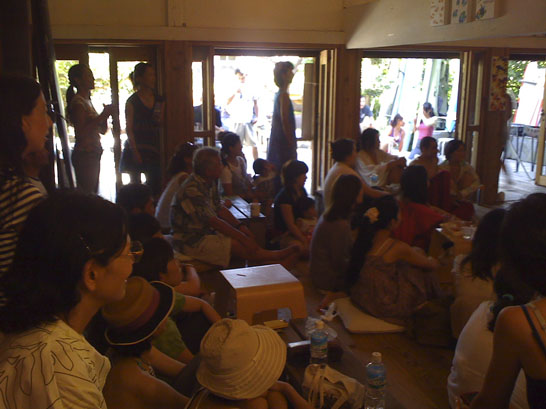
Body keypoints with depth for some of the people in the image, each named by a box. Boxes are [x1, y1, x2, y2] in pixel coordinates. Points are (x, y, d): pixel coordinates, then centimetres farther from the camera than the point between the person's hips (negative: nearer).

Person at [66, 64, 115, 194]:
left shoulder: (87, 100, 17)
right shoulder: (78, 102, -11)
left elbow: (102, 130, 22)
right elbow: (81, 132, -22)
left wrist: (105, 114, 4)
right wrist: (103, 115, -19)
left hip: (93, 154, 9)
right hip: (84, 155, -9)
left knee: (93, 193, 9)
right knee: (87, 194, -10)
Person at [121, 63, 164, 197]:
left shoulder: (158, 100, 9)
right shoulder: (132, 101, -4)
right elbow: (129, 129, -8)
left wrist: (159, 119, -5)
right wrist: (134, 151, -14)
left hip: (153, 148, 4)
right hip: (136, 148, -4)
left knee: (154, 183, -1)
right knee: (136, 183, 0)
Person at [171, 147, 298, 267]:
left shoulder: (211, 182, 4)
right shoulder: (192, 189, -26)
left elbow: (219, 209, 11)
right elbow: (213, 221, -27)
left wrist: (240, 226, -4)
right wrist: (243, 238, -23)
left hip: (206, 231, 9)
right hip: (190, 241, -9)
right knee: (237, 244, -22)